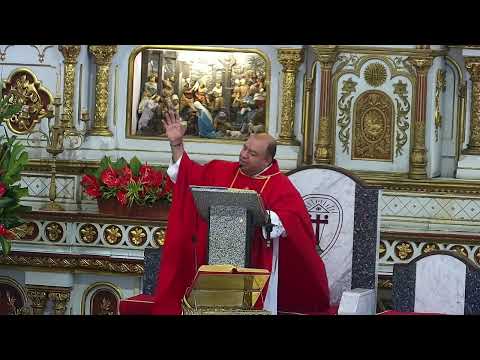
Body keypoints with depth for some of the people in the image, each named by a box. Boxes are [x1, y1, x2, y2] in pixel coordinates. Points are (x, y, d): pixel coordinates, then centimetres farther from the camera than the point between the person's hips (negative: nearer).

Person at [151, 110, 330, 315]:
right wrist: (176, 144, 9)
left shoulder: (280, 186, -4)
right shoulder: (221, 171, 10)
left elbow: (295, 221, -15)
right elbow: (190, 175, 17)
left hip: (255, 263, -3)